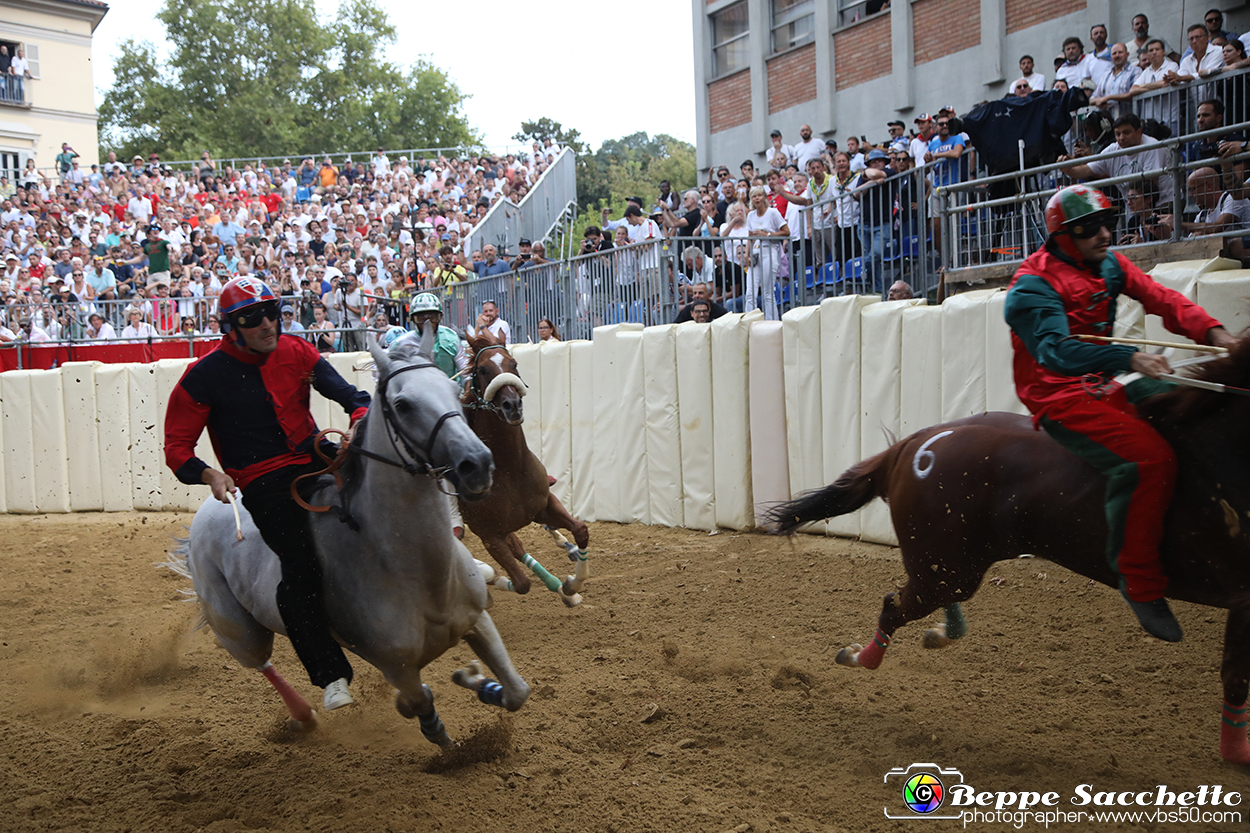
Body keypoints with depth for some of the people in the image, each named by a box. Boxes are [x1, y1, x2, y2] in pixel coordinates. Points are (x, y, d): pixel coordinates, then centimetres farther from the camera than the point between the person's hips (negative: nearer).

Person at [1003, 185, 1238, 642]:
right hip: (1059, 397, -9)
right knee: (1149, 457, -27)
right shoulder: (1034, 286, -13)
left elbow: (1160, 298, -1)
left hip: (1103, 386, 9)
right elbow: (1057, 351, -29)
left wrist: (1213, 332, -18)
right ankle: (1141, 584, -20)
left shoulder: (1110, 265, 11)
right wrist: (1129, 358, -41)